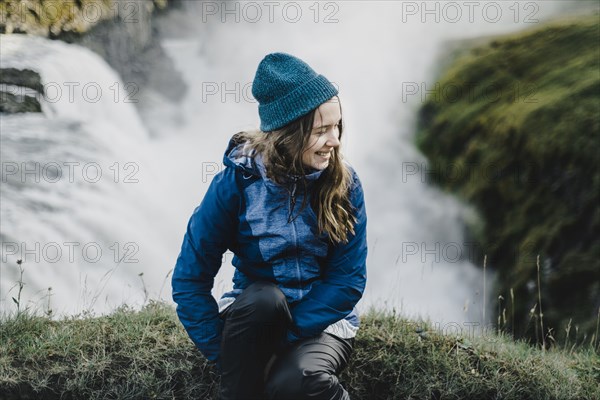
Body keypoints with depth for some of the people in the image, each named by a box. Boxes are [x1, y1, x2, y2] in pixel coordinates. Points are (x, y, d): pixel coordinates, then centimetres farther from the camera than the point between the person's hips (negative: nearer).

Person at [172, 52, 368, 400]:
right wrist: (226, 353, -18)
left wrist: (284, 338, -20)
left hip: (323, 318, -1)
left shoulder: (345, 184, -9)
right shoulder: (238, 180, -12)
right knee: (261, 297, -34)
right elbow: (190, 279, -10)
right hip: (254, 317, 1)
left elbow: (349, 279, -11)